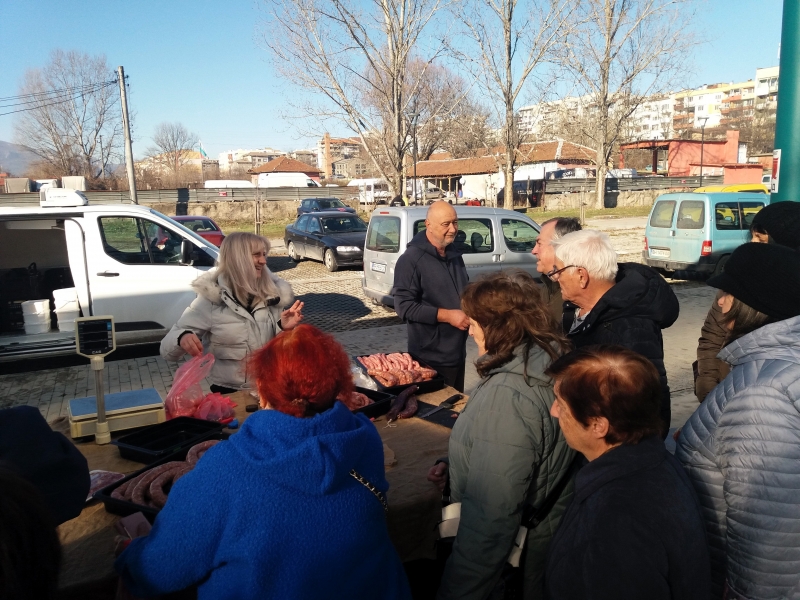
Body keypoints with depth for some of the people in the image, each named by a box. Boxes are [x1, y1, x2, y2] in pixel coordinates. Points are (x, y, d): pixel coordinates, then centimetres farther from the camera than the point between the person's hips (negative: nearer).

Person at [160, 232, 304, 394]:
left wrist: (283, 328, -10)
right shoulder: (211, 298, -8)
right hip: (228, 394, -2)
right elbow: (167, 349, -7)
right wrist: (182, 338, -28)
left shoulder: (273, 294, 1)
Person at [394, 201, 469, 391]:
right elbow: (404, 306, -21)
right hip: (430, 359, -7)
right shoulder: (411, 259, -15)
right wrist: (447, 315, -24)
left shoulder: (455, 254, 9)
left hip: (458, 353, 7)